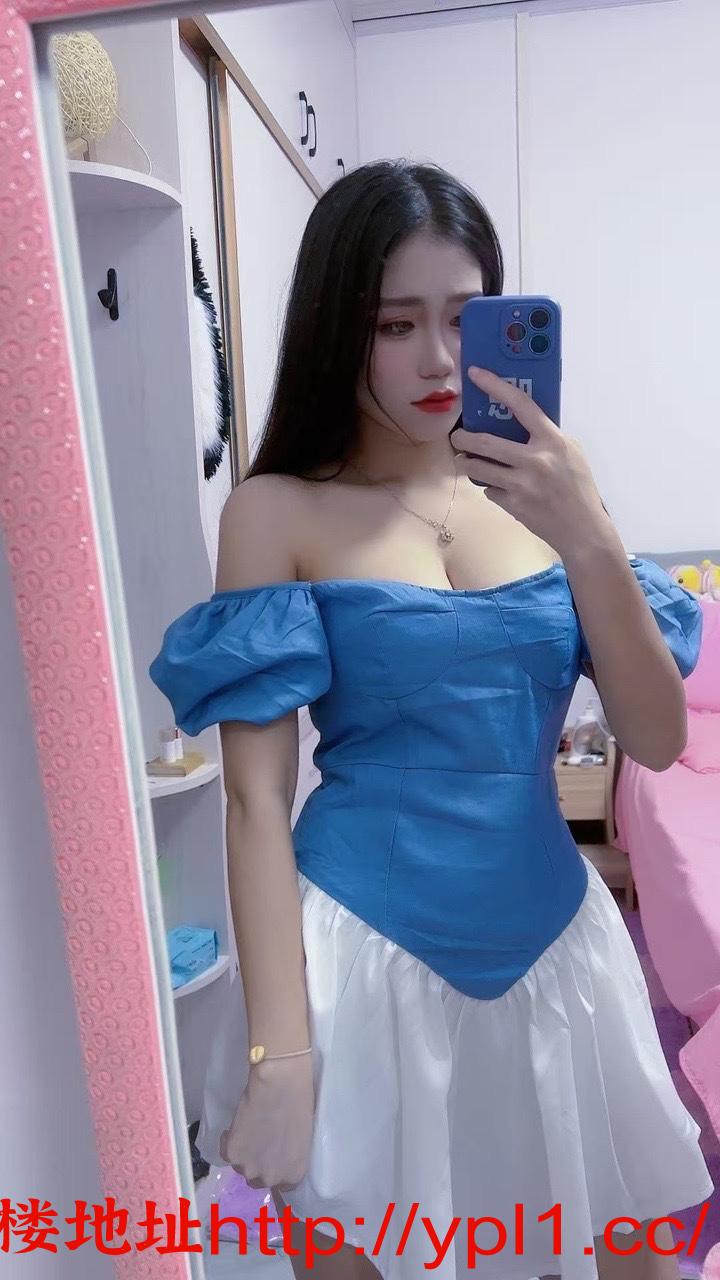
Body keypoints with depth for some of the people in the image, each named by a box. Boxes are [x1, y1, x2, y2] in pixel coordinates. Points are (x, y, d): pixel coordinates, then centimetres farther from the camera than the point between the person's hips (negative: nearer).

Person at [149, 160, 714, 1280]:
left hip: (553, 938, 4)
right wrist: (278, 1053, -12)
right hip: (366, 951, -3)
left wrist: (588, 538, -16)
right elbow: (257, 797, -10)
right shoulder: (280, 512, -7)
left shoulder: (535, 490, 2)